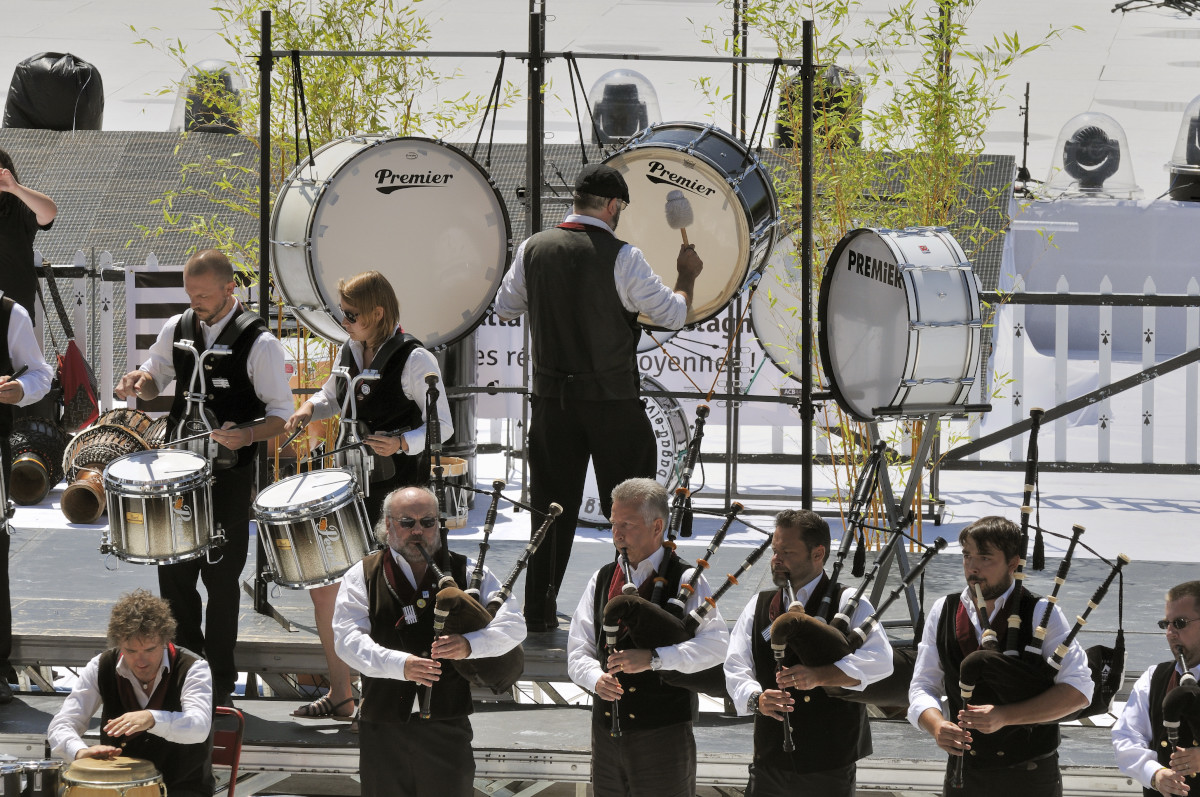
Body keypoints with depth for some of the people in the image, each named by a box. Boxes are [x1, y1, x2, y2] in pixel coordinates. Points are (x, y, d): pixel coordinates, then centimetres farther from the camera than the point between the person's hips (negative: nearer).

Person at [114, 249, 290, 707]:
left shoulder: (258, 343, -10)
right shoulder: (176, 329, 5)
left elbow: (281, 413, -8)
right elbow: (156, 380, 18)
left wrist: (247, 436, -27)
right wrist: (140, 381, -6)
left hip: (229, 475, -5)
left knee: (221, 577, 1)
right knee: (173, 570, 7)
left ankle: (219, 683, 11)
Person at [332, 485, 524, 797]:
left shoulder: (466, 572, 8)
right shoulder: (362, 576, 7)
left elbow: (514, 625, 0)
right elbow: (347, 639, -7)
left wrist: (469, 645, -20)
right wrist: (400, 664, -23)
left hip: (446, 727, 0)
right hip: (382, 731, 0)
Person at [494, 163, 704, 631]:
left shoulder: (533, 249, 1)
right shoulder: (621, 258, -12)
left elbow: (504, 308, 15)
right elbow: (673, 315, -5)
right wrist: (688, 275, 13)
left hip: (551, 396, 4)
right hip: (612, 399, -4)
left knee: (551, 504, 11)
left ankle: (539, 609, 13)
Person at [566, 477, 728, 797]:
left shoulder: (685, 581, -4)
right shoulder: (602, 581, 11)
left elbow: (717, 643, -18)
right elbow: (578, 651, 9)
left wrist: (653, 658, -25)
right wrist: (596, 679, -14)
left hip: (664, 734, -5)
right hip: (606, 732, 5)